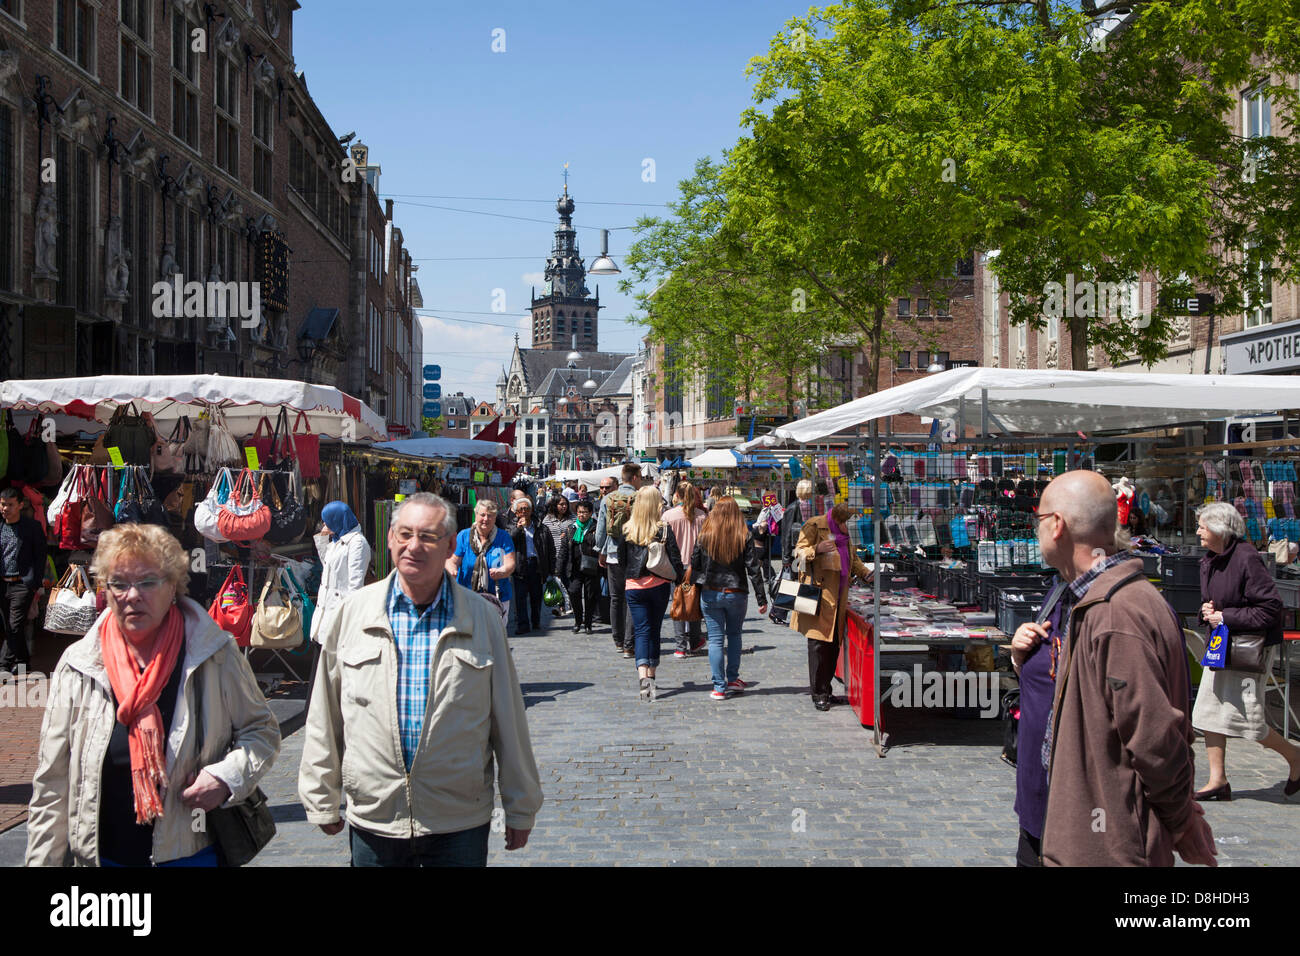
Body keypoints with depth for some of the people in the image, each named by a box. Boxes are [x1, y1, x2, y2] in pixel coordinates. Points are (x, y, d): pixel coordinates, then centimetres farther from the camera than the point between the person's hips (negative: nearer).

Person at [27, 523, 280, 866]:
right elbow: (51, 785, 2)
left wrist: (226, 777, -15)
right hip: (101, 855, 1)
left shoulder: (215, 656, -6)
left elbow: (262, 731, 3)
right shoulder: (77, 666, -3)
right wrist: (43, 861, 1)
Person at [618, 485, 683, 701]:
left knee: (641, 631, -1)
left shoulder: (627, 531, -3)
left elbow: (621, 560, 6)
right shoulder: (664, 529, -7)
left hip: (634, 587, 0)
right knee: (654, 630, 15)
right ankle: (651, 676, 22)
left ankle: (644, 678, -20)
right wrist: (678, 578, 9)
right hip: (659, 585, 0)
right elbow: (675, 558, -7)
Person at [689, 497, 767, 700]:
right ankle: (732, 679, 23)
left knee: (715, 639, 4)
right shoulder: (745, 537, -6)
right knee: (734, 634, 21)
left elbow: (694, 567, 0)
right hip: (736, 594, 0)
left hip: (710, 594, 0)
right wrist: (762, 599, -4)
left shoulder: (704, 537, -4)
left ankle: (719, 687, 2)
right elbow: (754, 569, -7)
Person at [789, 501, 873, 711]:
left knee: (834, 645, 7)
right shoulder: (814, 526, -4)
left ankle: (823, 689, 17)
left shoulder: (843, 532, 19)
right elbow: (799, 550, -7)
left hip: (838, 598, 7)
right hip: (819, 593, -7)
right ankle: (818, 693, -4)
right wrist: (816, 550, -26)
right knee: (818, 643, -9)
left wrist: (866, 574, 15)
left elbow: (852, 559, 30)